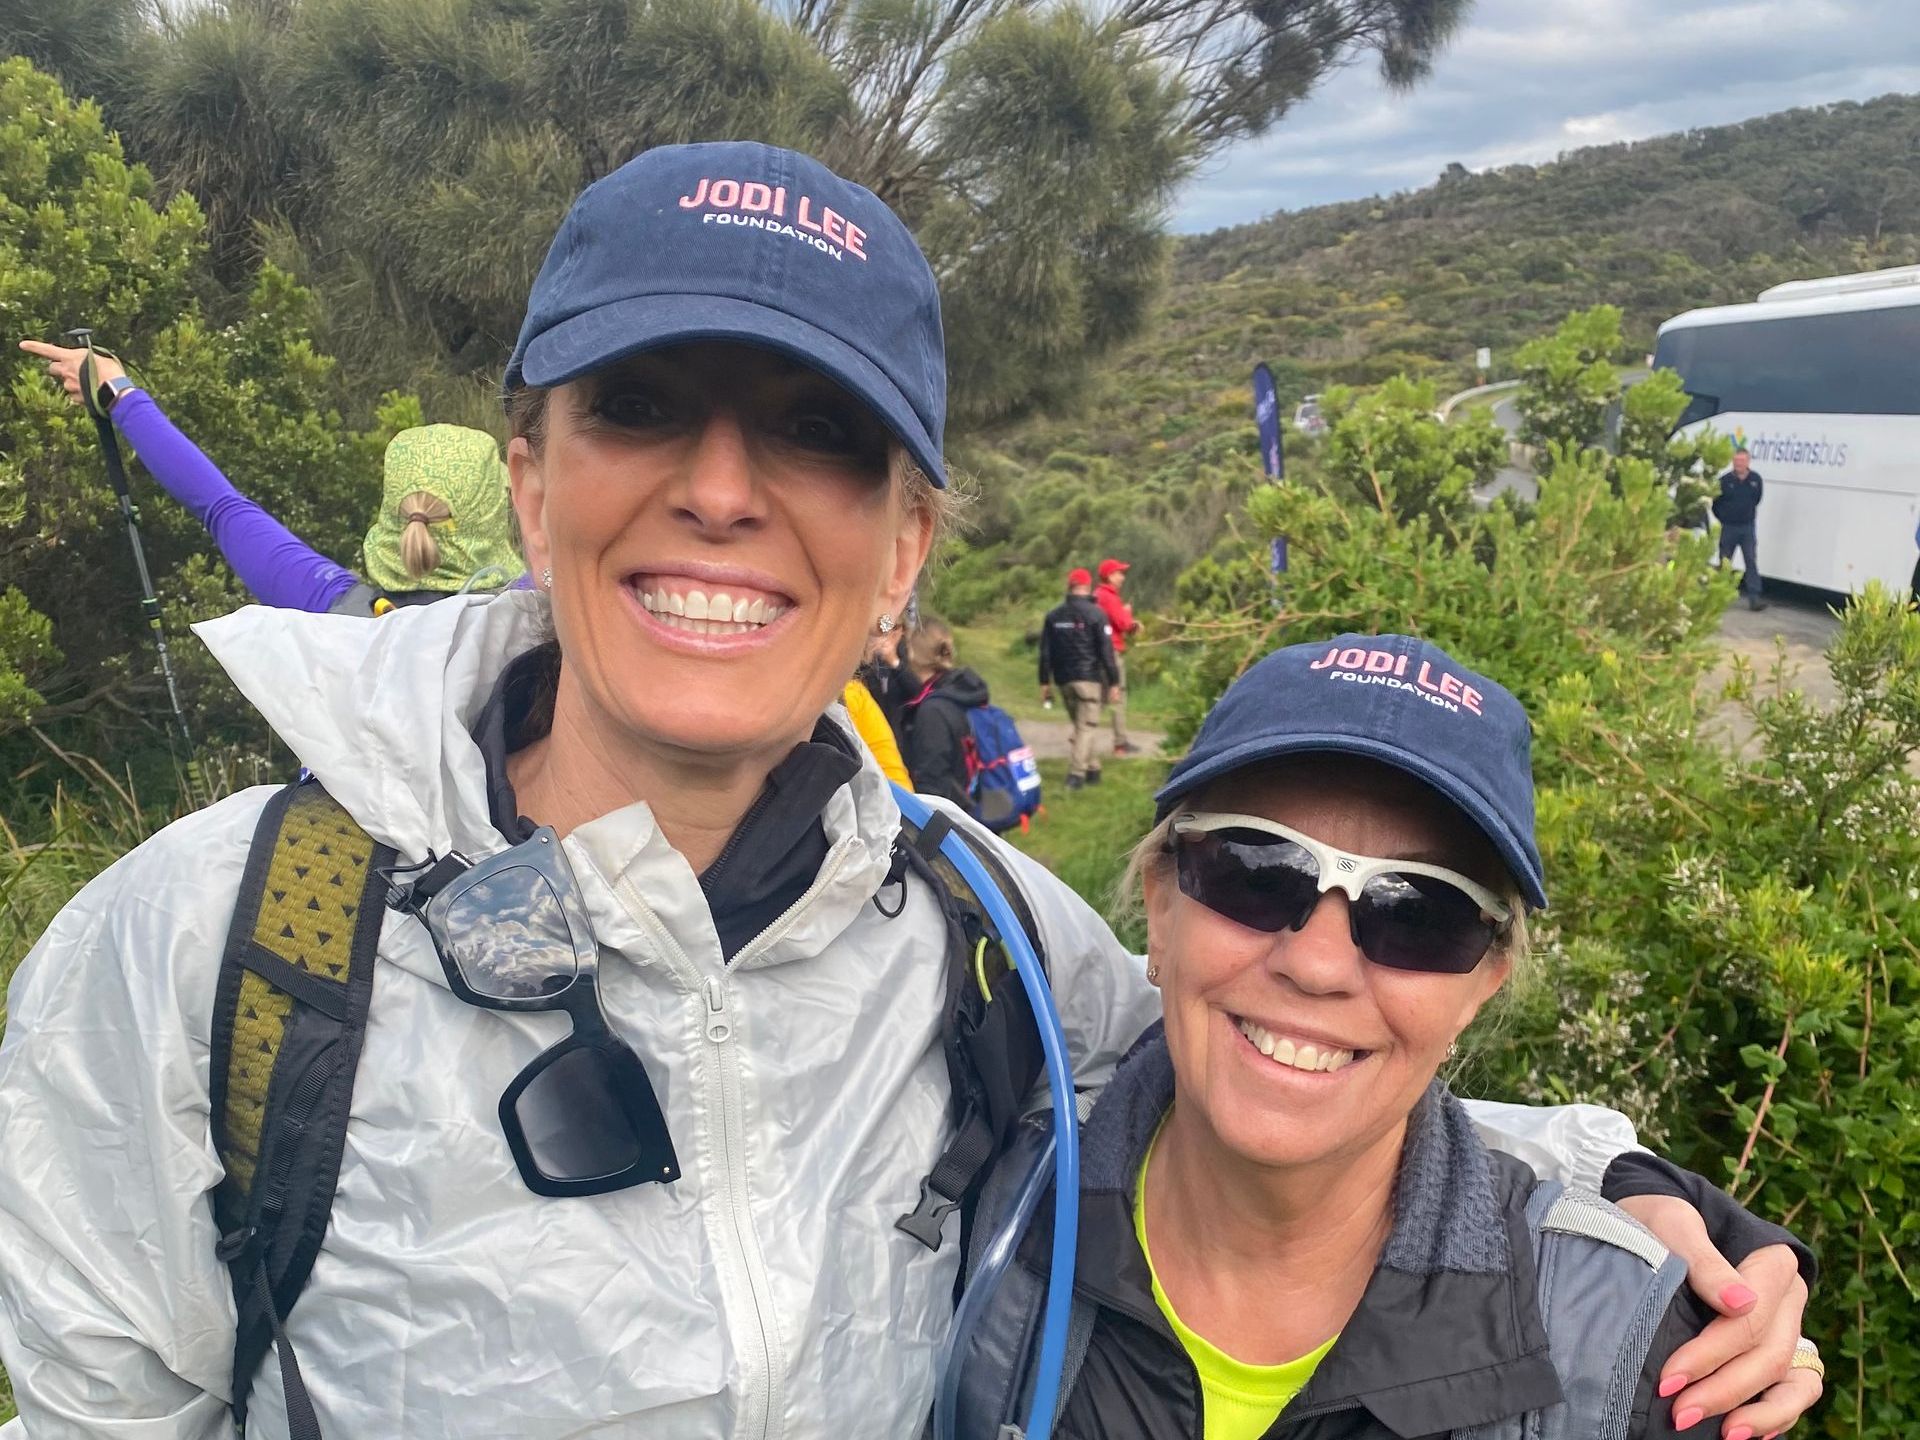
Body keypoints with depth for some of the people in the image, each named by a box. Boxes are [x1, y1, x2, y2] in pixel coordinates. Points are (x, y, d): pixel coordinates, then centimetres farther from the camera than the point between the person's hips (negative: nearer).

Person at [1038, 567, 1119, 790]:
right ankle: (1076, 774, -12)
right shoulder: (1095, 614, -7)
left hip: (1064, 679, 5)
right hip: (1088, 678, -5)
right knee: (1086, 726, -3)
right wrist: (1113, 682, -4)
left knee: (1079, 724, 18)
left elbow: (1045, 652, 7)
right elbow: (1106, 651, -8)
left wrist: (1045, 682, 11)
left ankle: (1093, 768, 22)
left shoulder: (1053, 615, 7)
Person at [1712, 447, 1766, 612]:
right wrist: (1724, 519, 5)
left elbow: (1756, 499, 12)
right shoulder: (1725, 480, -12)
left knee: (1751, 561, -6)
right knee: (1724, 562, 10)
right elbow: (1716, 504, -1)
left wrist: (1748, 515, 13)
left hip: (1748, 527, 1)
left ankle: (1754, 597, -8)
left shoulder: (1755, 479, -4)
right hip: (1728, 527, -1)